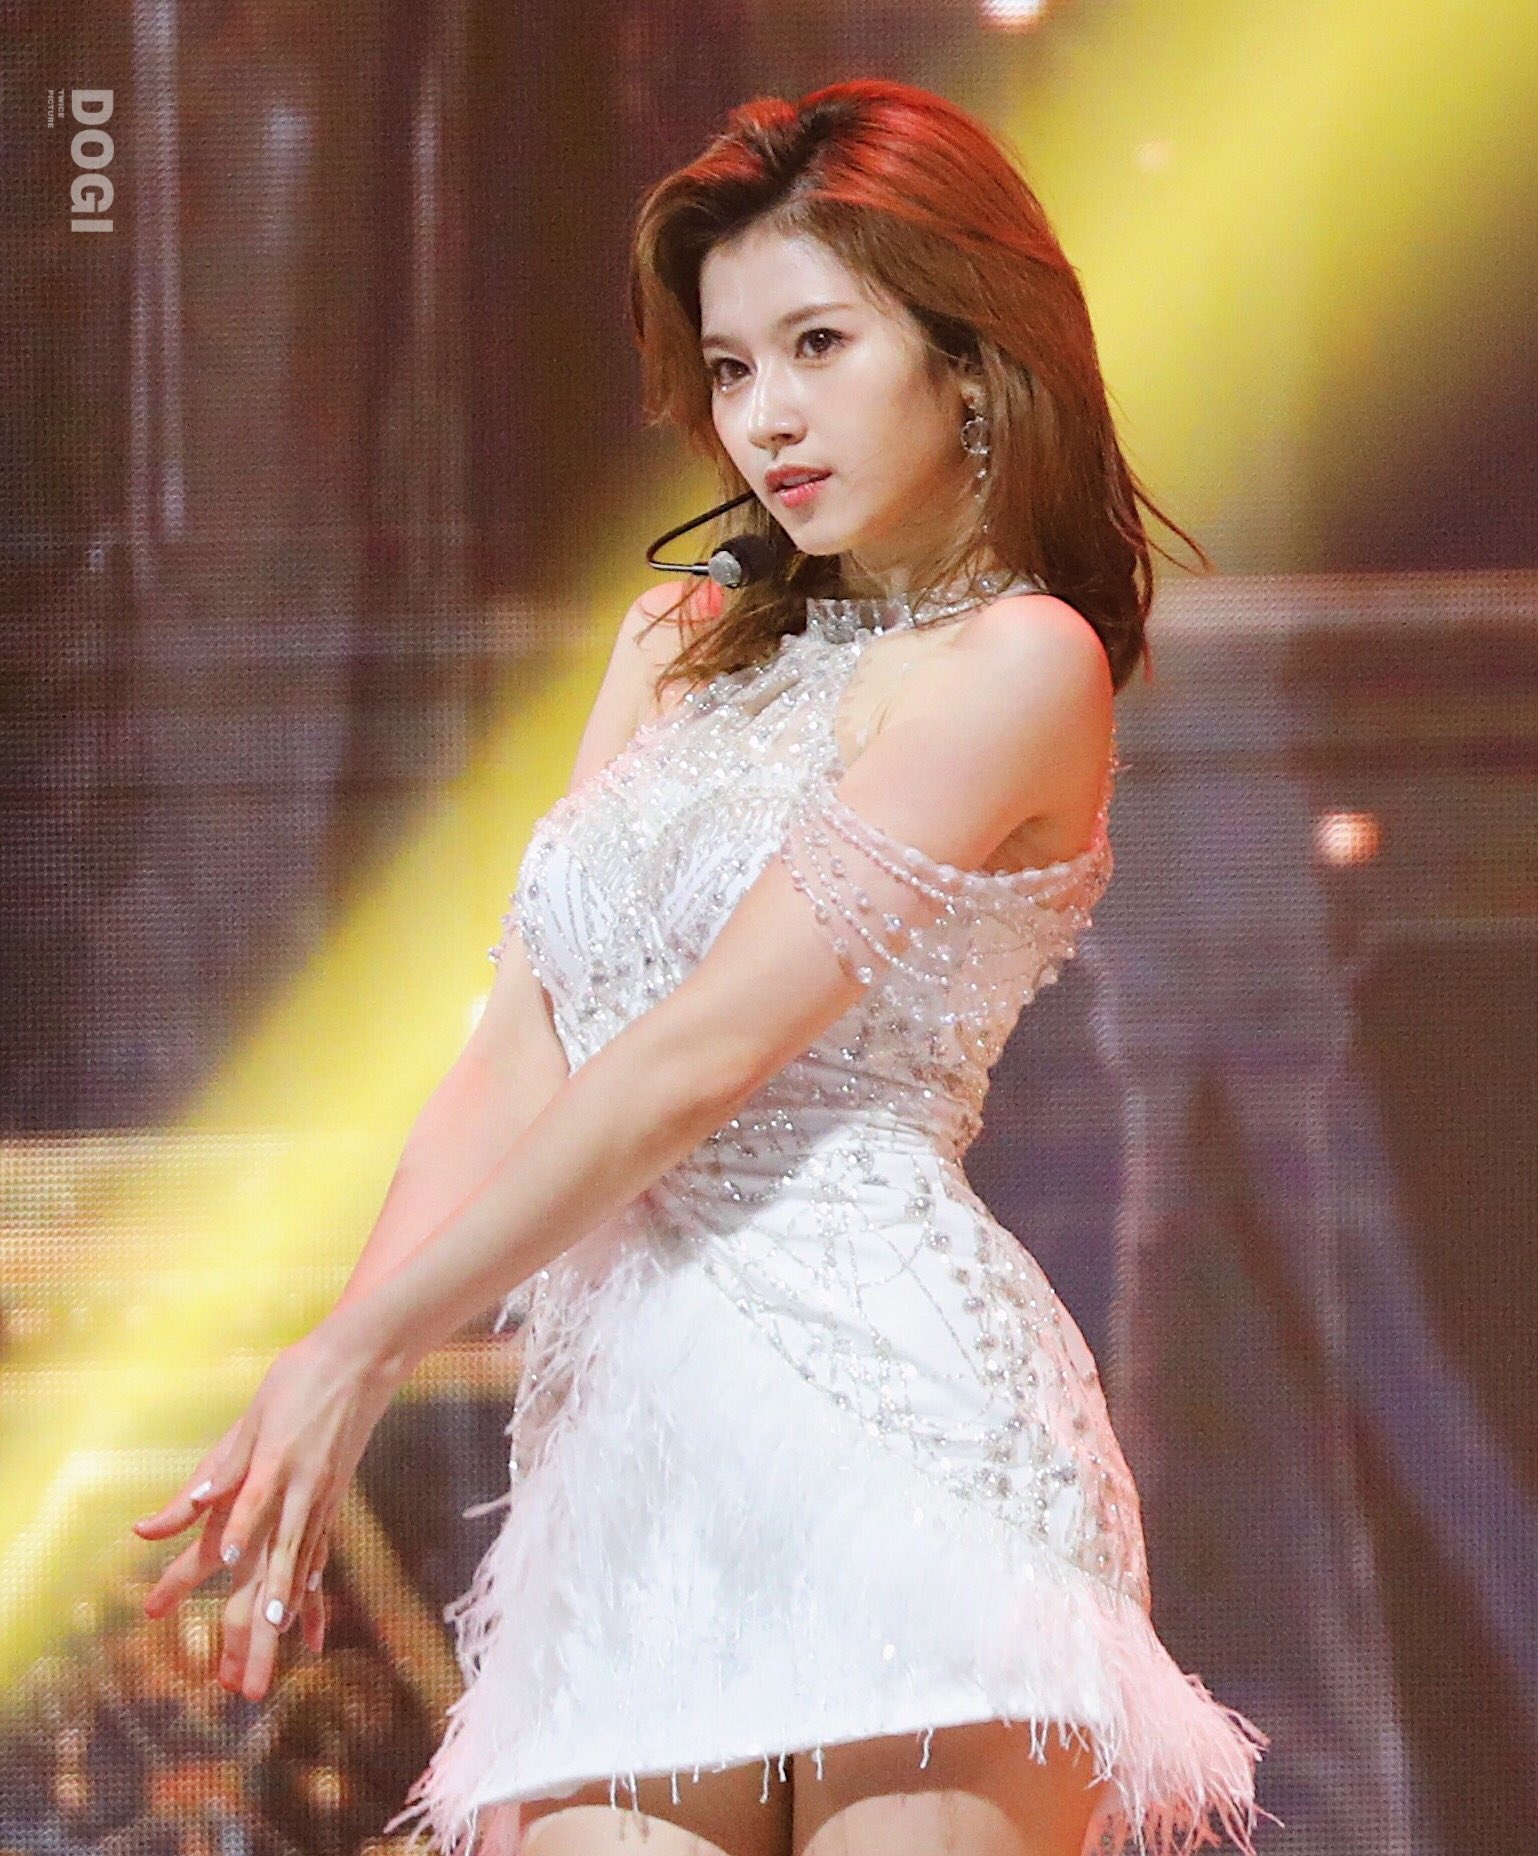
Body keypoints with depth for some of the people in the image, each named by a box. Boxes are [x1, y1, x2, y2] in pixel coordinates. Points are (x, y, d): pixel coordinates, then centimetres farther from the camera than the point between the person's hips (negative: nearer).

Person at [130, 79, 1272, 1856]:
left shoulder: (1019, 664, -3)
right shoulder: (680, 641, 21)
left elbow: (703, 1055, -10)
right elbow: (518, 1050, 12)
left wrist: (357, 1353, -8)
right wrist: (332, 1377, -2)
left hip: (880, 1394, -5)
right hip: (623, 1440, 6)